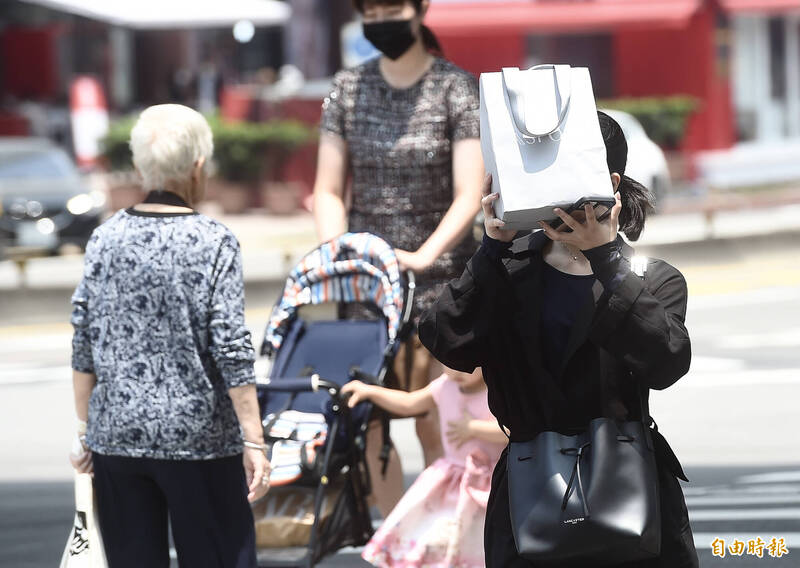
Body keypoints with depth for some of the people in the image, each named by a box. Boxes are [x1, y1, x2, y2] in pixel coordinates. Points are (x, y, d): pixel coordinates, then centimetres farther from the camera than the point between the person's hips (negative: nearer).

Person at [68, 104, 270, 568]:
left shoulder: (106, 238, 2)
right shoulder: (214, 243, -8)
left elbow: (84, 346, 5)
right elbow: (232, 352, -11)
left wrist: (87, 428, 14)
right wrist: (254, 441, -8)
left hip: (116, 437, 4)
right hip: (198, 439, -4)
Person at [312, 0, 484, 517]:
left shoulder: (457, 88, -3)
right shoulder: (349, 89, 8)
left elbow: (468, 196, -9)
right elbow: (329, 190, 8)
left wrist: (424, 255, -23)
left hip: (439, 273, -3)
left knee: (434, 425, -5)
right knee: (369, 418, -2)